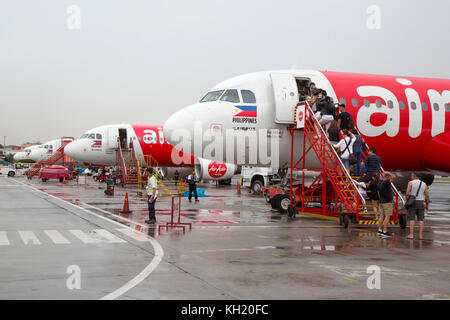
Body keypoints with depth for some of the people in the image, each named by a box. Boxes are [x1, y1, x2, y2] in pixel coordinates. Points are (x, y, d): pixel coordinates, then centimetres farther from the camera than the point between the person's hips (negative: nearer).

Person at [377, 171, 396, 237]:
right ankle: (384, 232, -8)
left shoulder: (380, 183, 10)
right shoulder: (386, 182, -17)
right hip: (387, 202, -9)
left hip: (381, 202, 9)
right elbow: (394, 177, -27)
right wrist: (388, 173, -10)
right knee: (387, 216, -6)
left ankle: (380, 230, 8)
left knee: (382, 216, 9)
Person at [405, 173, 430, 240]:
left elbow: (407, 193, -15)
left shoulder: (410, 183, -8)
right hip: (421, 203, 3)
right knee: (421, 219, 4)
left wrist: (407, 201, -1)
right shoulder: (424, 184, 3)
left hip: (412, 202, -3)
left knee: (412, 219, 0)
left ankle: (411, 235, -6)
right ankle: (420, 235, -1)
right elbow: (427, 195, 1)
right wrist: (427, 205, 11)